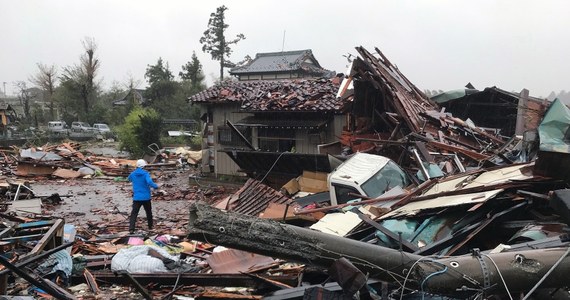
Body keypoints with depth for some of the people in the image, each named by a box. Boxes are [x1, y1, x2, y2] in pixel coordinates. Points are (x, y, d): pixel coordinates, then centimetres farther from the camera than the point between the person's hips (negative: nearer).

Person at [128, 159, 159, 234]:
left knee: (134, 213, -1)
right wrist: (156, 186, -11)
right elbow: (150, 182, -27)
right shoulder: (146, 174, -11)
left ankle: (131, 229, -16)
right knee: (149, 212, 18)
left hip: (136, 198, 2)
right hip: (146, 197, -1)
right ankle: (150, 227, 30)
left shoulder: (133, 174, 2)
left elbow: (129, 179, 25)